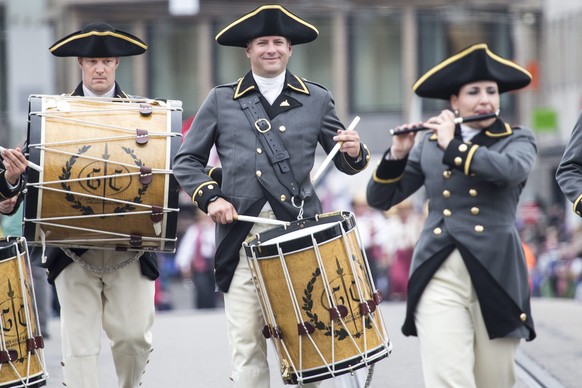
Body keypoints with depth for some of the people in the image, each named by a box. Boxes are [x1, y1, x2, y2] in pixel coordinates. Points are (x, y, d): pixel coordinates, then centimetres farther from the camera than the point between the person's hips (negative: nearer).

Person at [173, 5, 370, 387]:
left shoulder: (317, 99, 11)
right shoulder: (222, 101, 11)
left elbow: (346, 163, 12)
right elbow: (187, 160, 13)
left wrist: (354, 152, -11)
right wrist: (210, 197, -4)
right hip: (242, 235, 0)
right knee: (246, 341, -2)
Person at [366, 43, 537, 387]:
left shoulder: (518, 140, 6)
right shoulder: (430, 144, 11)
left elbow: (511, 170, -18)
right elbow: (380, 199, 11)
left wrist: (453, 145, -12)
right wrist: (398, 155, -5)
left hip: (496, 275, 0)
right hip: (438, 276, 0)